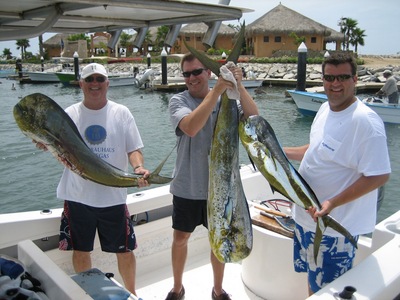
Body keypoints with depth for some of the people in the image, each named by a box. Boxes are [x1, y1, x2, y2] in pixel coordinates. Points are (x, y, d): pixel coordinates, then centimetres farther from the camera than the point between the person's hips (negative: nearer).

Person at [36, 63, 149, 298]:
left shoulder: (121, 113, 1)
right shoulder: (70, 114, 2)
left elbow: (134, 149, -2)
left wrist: (139, 167, -23)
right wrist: (46, 142, -22)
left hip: (113, 196, -1)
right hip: (78, 196, 1)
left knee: (124, 250, 9)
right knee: (81, 250, 15)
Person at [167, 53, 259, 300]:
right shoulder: (179, 101, -9)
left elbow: (254, 116, -21)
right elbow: (191, 127, -30)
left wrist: (239, 86, -33)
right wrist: (217, 90, -33)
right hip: (187, 187, 0)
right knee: (180, 238, 15)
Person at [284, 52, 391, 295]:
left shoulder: (366, 121, -23)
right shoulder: (326, 109, 4)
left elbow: (379, 175, -24)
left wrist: (332, 203, -29)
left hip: (335, 226, -8)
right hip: (308, 215, 8)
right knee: (313, 279, 25)